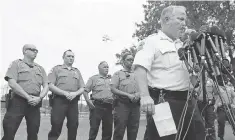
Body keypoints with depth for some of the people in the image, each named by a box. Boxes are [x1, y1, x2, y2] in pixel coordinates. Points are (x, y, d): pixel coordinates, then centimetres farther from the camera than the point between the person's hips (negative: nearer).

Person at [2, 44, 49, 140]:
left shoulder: (40, 68, 17)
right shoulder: (17, 64, 4)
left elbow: (46, 86, 11)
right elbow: (12, 83, -9)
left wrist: (39, 98, -9)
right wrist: (28, 97, -13)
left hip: (35, 103, 4)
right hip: (18, 102, -4)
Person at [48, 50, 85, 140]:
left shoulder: (77, 71, 20)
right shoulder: (56, 69, 8)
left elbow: (82, 88, 14)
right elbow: (50, 86, -5)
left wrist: (75, 93, -9)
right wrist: (65, 93, -15)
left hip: (74, 102, 4)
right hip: (59, 100, -4)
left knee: (73, 127, 3)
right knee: (56, 127, -8)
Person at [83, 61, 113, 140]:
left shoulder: (111, 79, 18)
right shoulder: (93, 78, 9)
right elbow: (85, 91, 3)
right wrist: (88, 101, -11)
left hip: (109, 106, 4)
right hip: (97, 105, -3)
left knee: (108, 129, 6)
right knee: (94, 127, -3)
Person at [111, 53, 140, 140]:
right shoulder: (118, 74, 6)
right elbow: (113, 89, -4)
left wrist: (138, 94, -9)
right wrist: (128, 95, -14)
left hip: (135, 104, 4)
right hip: (122, 103, -4)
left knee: (133, 131, 6)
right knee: (119, 131, -4)